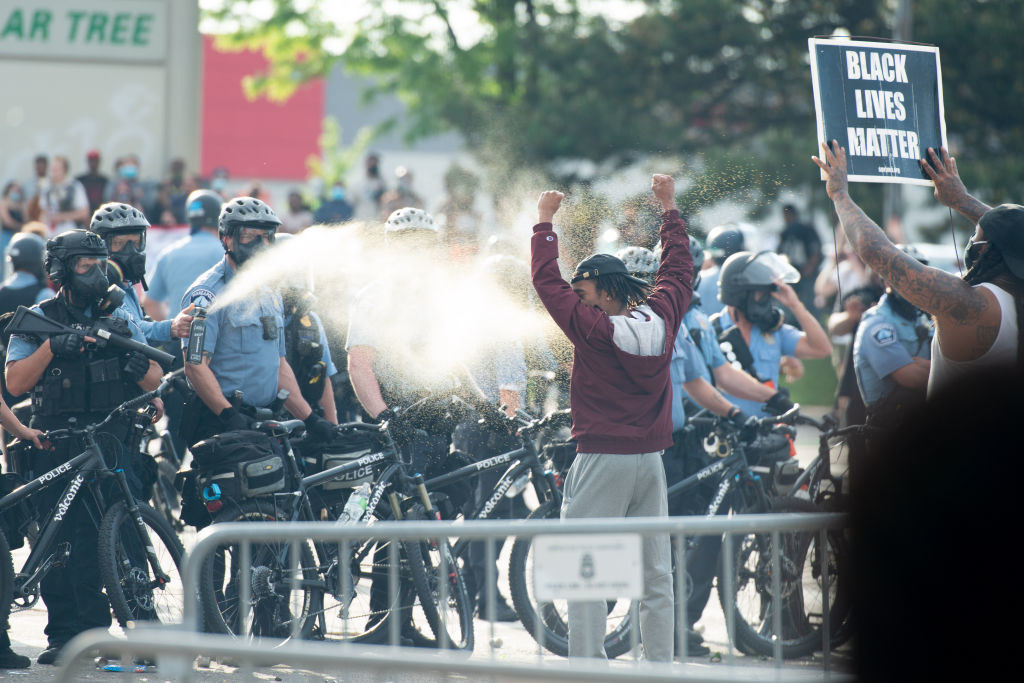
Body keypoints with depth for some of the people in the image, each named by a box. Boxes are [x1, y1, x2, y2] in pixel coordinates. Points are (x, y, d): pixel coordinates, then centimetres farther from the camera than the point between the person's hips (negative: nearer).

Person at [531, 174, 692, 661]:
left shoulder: (593, 328, -12)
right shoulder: (661, 320, 2)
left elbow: (547, 280, -4)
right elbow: (678, 271, 19)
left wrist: (545, 221, 7)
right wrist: (669, 208, 29)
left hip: (602, 459, -6)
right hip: (651, 459, 6)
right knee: (655, 574, 9)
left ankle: (586, 667, -10)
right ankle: (660, 666, 9)